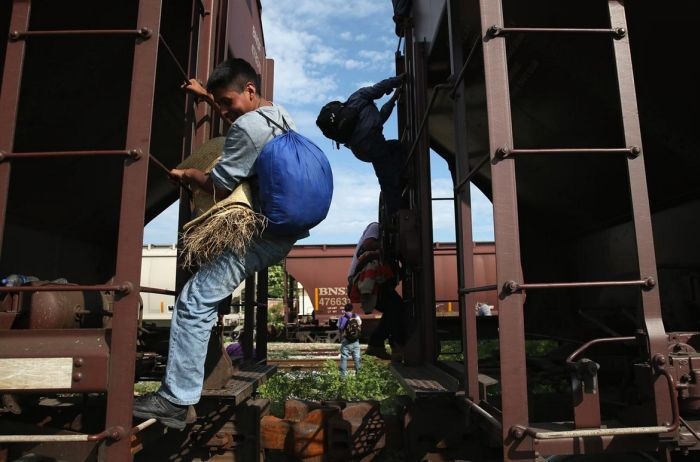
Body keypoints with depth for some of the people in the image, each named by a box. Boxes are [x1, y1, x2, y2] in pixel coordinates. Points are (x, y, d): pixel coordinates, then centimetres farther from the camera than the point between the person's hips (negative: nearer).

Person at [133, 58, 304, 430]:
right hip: (286, 228, 10)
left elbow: (220, 187, -11)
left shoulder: (247, 127, -15)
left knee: (195, 302, -9)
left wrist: (187, 175, 8)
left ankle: (175, 400, -3)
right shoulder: (281, 113, 13)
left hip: (259, 236, -10)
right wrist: (207, 93, 44)